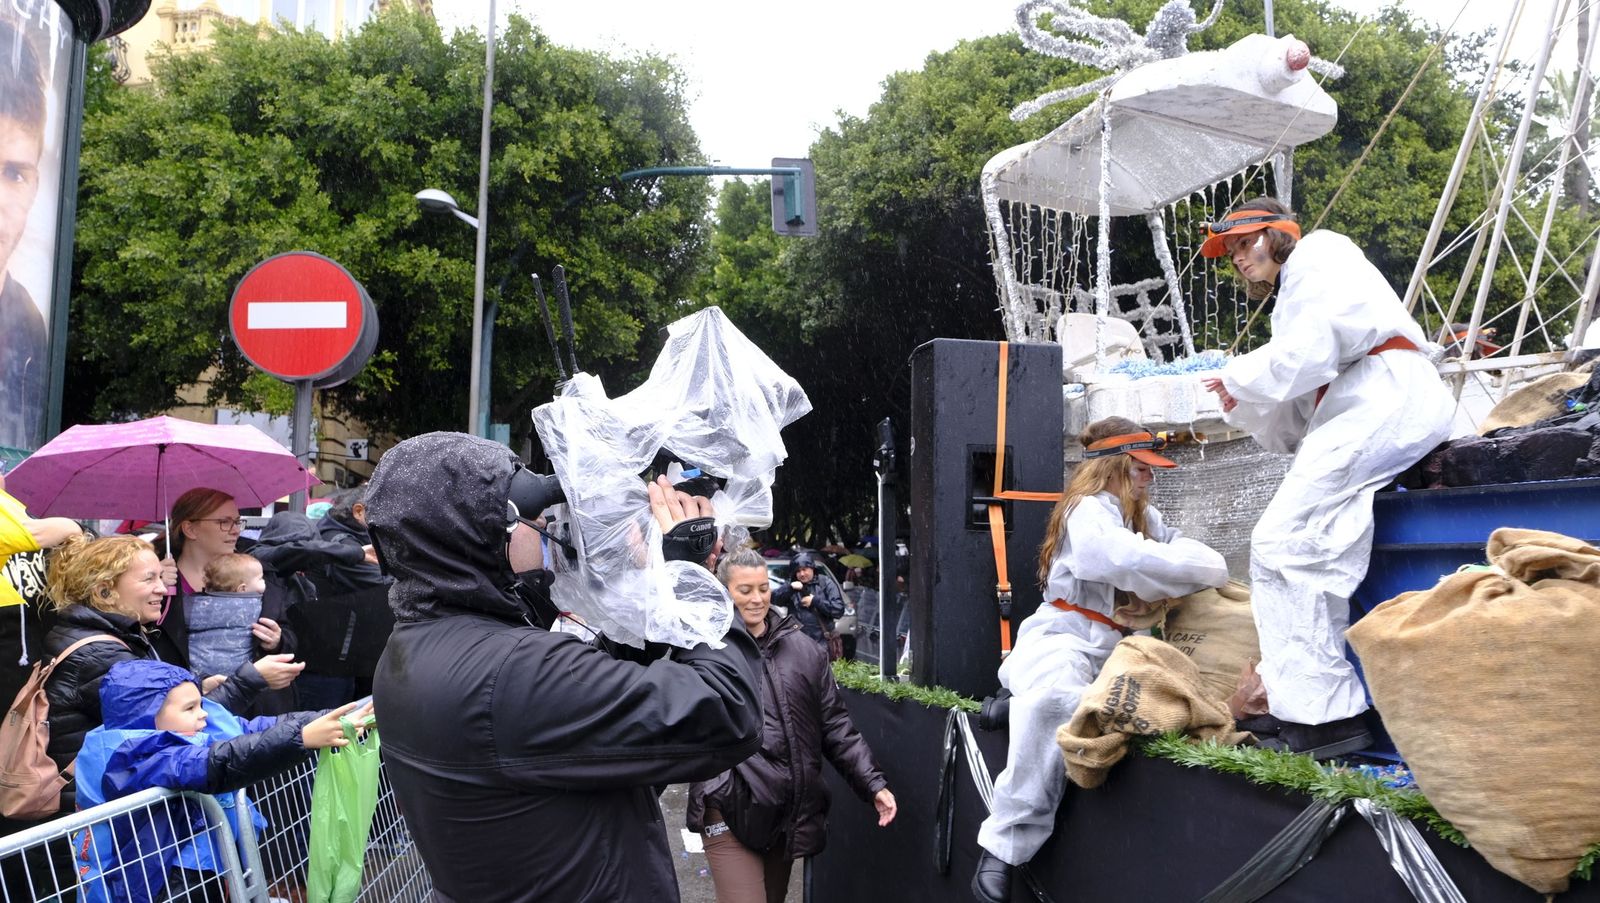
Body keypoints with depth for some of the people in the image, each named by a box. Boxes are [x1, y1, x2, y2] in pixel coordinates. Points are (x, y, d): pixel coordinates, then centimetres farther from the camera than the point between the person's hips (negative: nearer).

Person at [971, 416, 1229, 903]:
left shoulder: (1143, 516, 22)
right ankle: (1004, 844, -36)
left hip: (1113, 648, 9)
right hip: (1064, 640, -9)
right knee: (1052, 699, -41)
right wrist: (1208, 569, -12)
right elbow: (1135, 562, -24)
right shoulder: (1088, 511, -8)